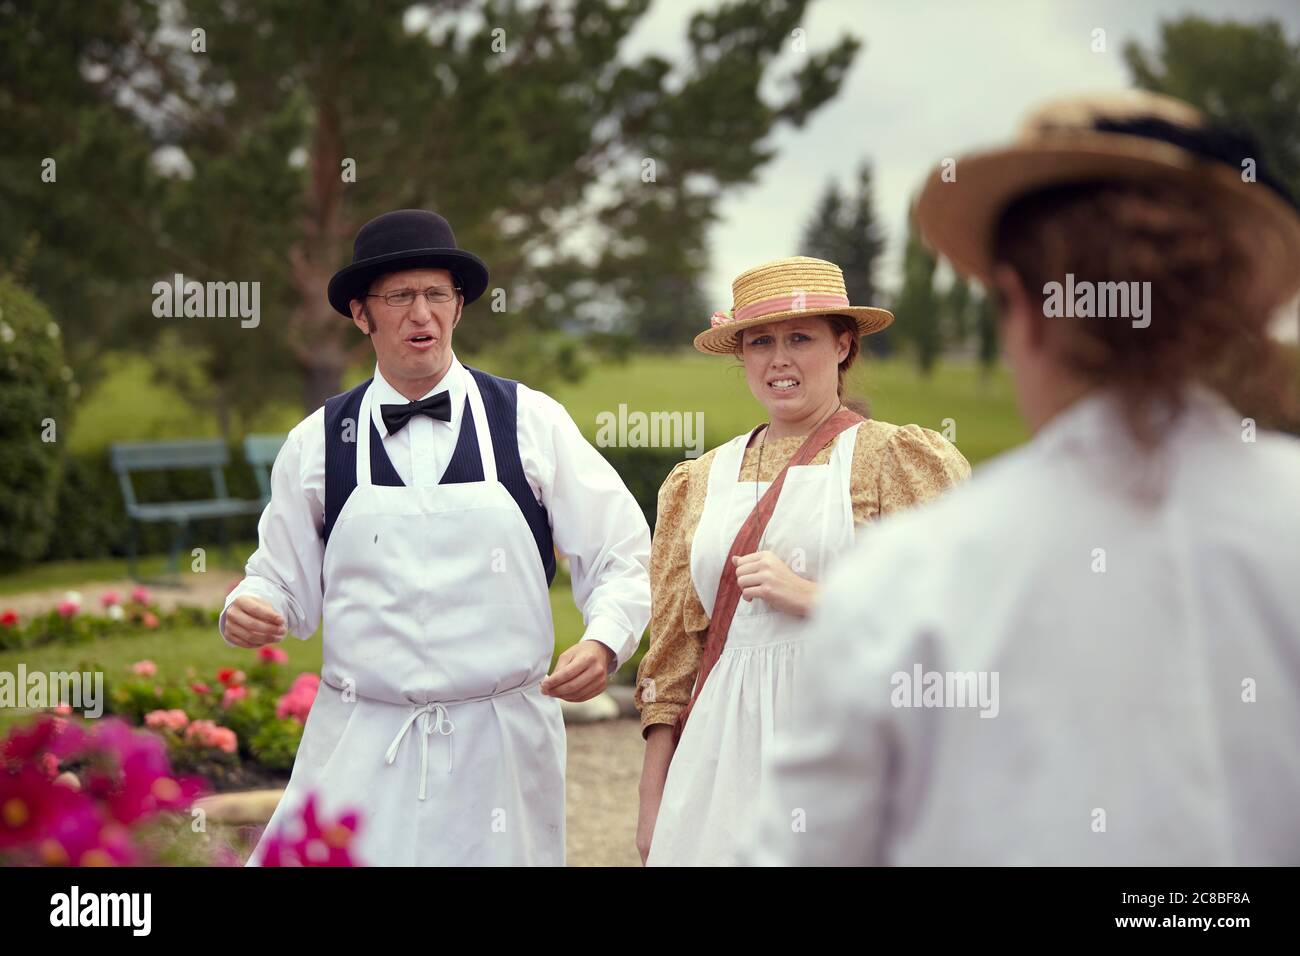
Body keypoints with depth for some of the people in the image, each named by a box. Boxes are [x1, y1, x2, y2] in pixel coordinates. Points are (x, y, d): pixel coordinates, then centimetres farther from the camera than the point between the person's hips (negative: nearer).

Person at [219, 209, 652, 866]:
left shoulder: (531, 423, 3)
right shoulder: (316, 443, 6)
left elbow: (619, 556, 5)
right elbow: (287, 582, 13)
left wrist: (605, 641, -13)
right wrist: (247, 611, -9)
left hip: (501, 743, 0)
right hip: (360, 748, 1)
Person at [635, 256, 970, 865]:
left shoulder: (895, 459, 1)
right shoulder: (703, 482, 14)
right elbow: (675, 650, 15)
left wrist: (810, 597, -13)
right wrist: (652, 803, 11)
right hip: (726, 757, 4)